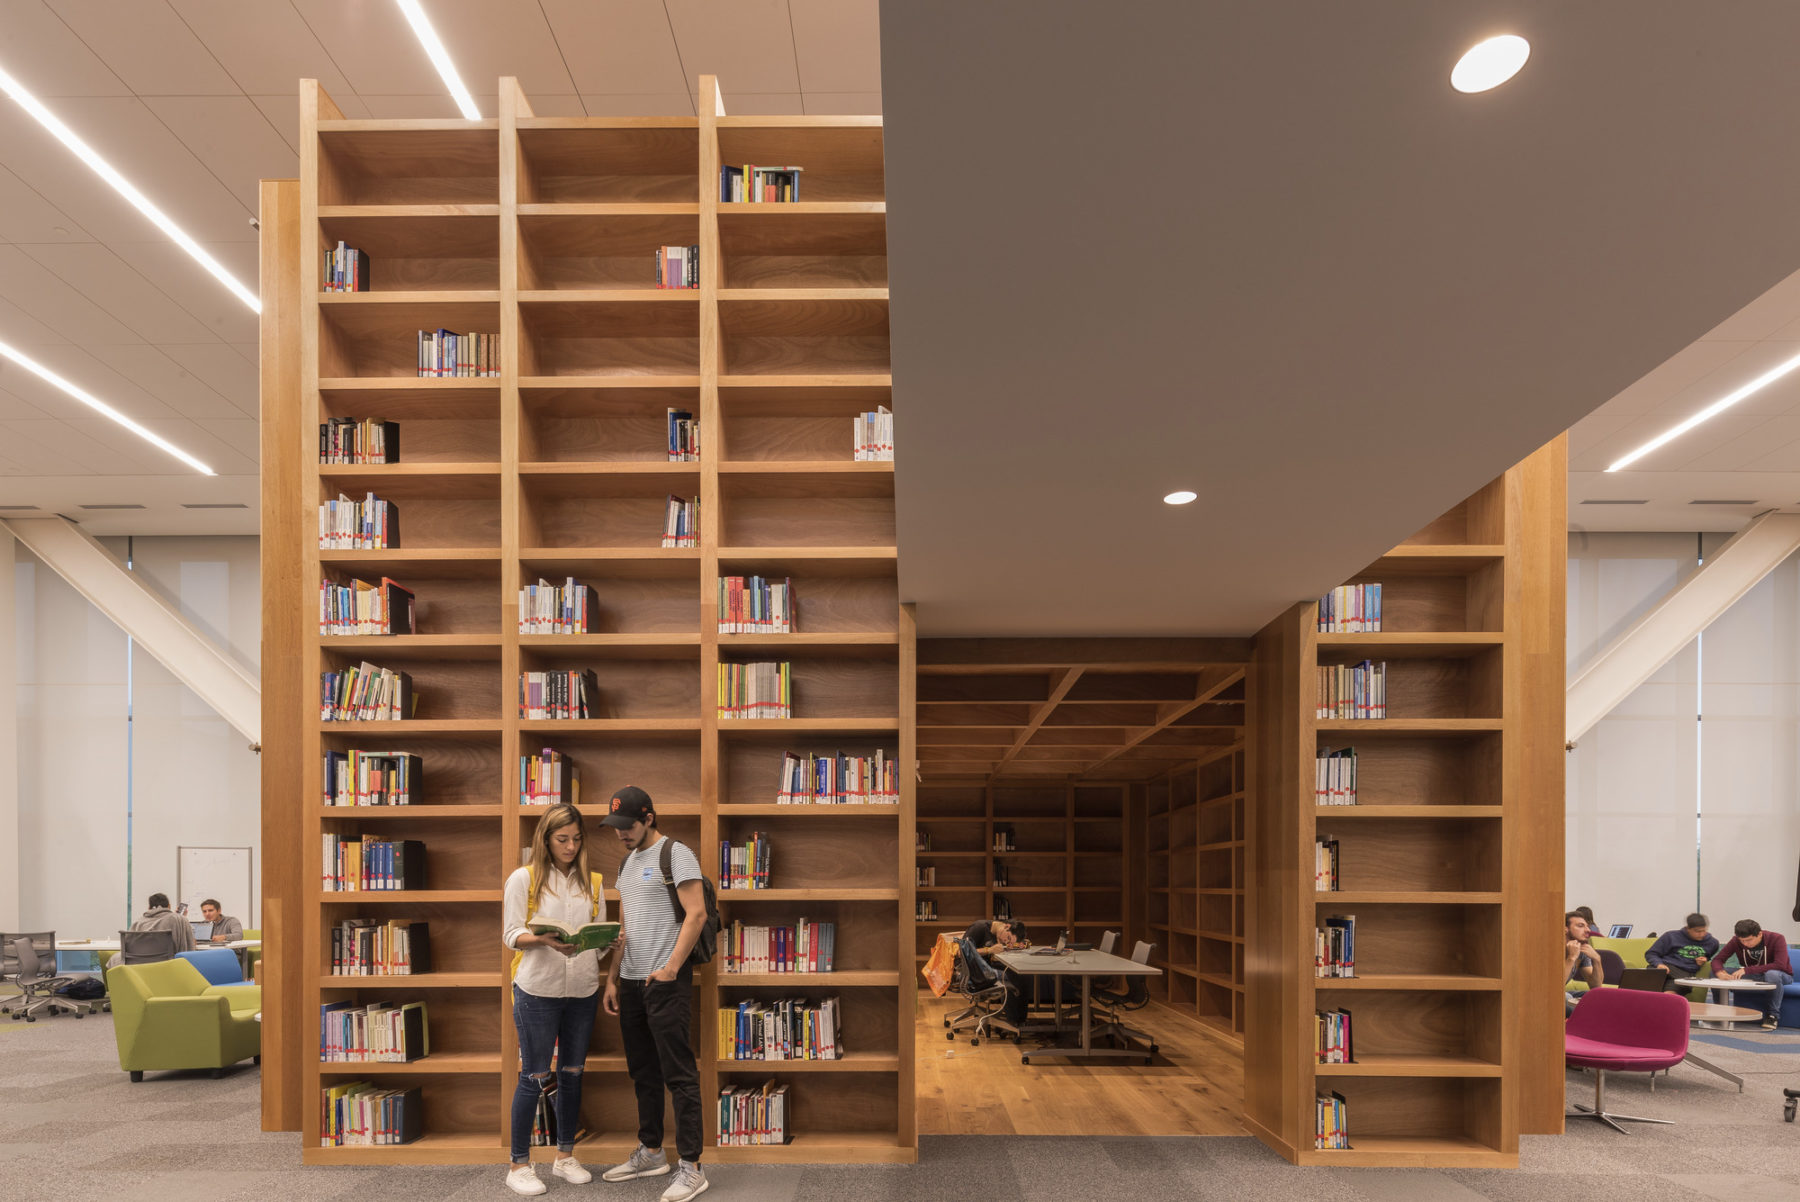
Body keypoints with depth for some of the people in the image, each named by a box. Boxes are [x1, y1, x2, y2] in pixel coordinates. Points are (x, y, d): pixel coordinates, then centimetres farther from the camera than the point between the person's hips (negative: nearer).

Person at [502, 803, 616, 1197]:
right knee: (534, 1077, 1)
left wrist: (611, 941, -12)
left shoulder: (593, 883, 10)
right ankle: (519, 1165, 12)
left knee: (572, 1073, 12)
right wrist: (545, 940, -24)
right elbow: (511, 935, -6)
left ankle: (565, 1156, 24)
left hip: (582, 990, 4)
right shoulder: (523, 879, -1)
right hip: (537, 990, -4)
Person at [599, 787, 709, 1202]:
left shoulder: (676, 854, -8)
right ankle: (651, 1152, 28)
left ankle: (691, 1168, 0)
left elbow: (696, 914, -15)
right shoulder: (627, 862, 17)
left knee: (679, 1074, -5)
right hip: (632, 981, 8)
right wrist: (612, 979, 14)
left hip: (666, 981, -8)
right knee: (644, 1072, 15)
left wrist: (671, 967, -20)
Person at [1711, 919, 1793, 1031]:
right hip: (1752, 977, 3)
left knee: (1772, 974, -41)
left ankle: (1773, 1015, -22)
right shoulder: (1736, 941, -11)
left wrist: (1746, 970, -42)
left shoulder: (1777, 939, -21)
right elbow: (1718, 959, -13)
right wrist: (1720, 972, -38)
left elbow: (1780, 965, -34)